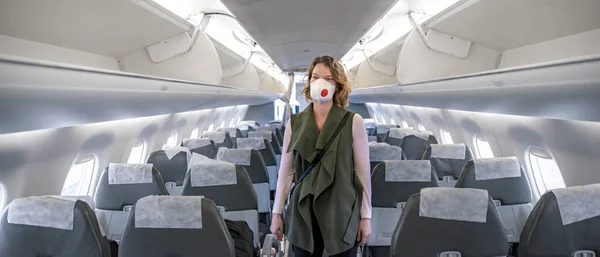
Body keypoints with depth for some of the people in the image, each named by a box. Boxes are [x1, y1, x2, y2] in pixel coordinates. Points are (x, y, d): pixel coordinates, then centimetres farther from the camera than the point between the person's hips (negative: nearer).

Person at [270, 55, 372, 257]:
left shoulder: (353, 121, -6)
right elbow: (286, 170, 4)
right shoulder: (295, 122, 1)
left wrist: (366, 216, -1)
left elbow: (363, 171, -3)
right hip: (304, 212, 2)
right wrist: (277, 212, 6)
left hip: (342, 210, -1)